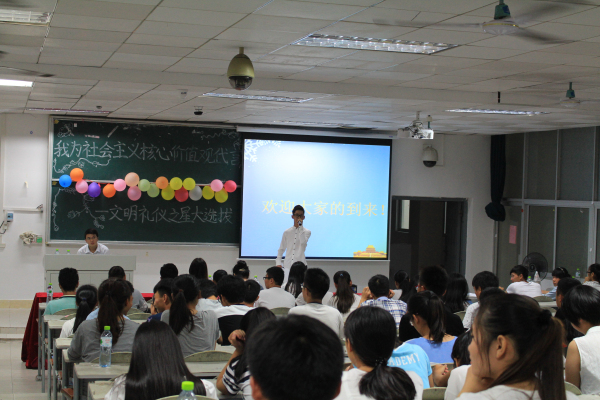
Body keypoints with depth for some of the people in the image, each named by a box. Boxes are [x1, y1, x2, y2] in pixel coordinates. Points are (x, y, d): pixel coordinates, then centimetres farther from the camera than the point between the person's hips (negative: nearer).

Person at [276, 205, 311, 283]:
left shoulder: (306, 232, 6)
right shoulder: (287, 232, 11)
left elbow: (303, 242, -14)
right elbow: (281, 249, 16)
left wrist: (300, 227, -13)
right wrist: (278, 263, 6)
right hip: (287, 265, 2)